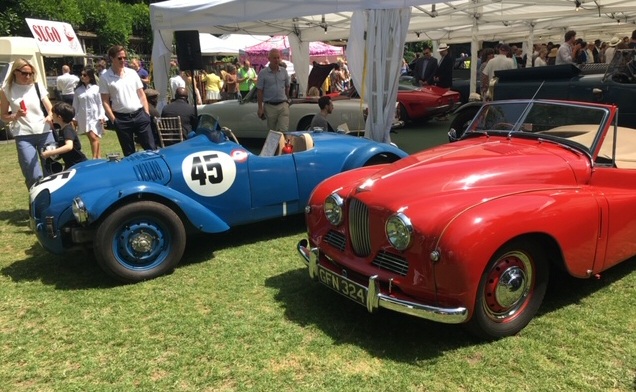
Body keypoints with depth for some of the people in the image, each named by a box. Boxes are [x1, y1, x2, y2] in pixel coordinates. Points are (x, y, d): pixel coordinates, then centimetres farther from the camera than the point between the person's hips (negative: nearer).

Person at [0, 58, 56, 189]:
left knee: (52, 171, 3)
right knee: (34, 176, -8)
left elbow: (50, 108, 1)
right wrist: (16, 115, -12)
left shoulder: (38, 87, 7)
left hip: (45, 133, 2)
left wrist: (50, 116, -22)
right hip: (23, 136, -2)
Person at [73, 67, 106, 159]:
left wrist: (102, 116, -7)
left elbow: (100, 103, -2)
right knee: (92, 138, 2)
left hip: (95, 117, -3)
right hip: (84, 118, 3)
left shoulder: (96, 88, -4)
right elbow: (75, 105, 9)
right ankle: (98, 158, 8)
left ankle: (95, 158, -8)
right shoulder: (78, 90, 6)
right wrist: (75, 118, 6)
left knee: (94, 138, -10)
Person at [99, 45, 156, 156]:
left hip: (139, 115, 2)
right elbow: (105, 101, -2)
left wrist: (147, 113, 3)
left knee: (151, 147, 2)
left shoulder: (132, 73, 6)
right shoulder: (105, 78, -3)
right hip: (121, 118, -2)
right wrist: (113, 120, -8)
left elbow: (141, 94, 10)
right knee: (129, 153, 7)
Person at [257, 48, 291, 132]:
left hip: (283, 105, 1)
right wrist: (260, 108, -5)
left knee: (284, 130, -9)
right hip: (270, 106, -1)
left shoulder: (284, 71, 7)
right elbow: (259, 91, -2)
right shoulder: (263, 73, -2)